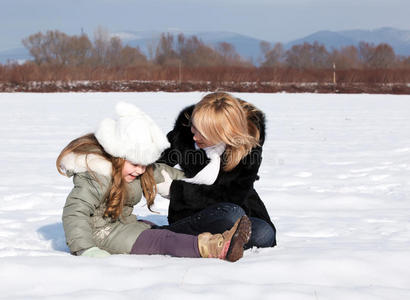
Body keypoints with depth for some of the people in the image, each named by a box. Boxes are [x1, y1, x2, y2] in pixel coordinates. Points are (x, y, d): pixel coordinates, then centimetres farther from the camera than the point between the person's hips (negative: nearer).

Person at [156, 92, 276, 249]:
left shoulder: (249, 146, -17)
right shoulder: (186, 122, -11)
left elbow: (233, 197, -21)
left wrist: (175, 189, -24)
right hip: (193, 213, -2)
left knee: (264, 234, -32)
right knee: (231, 215, -35)